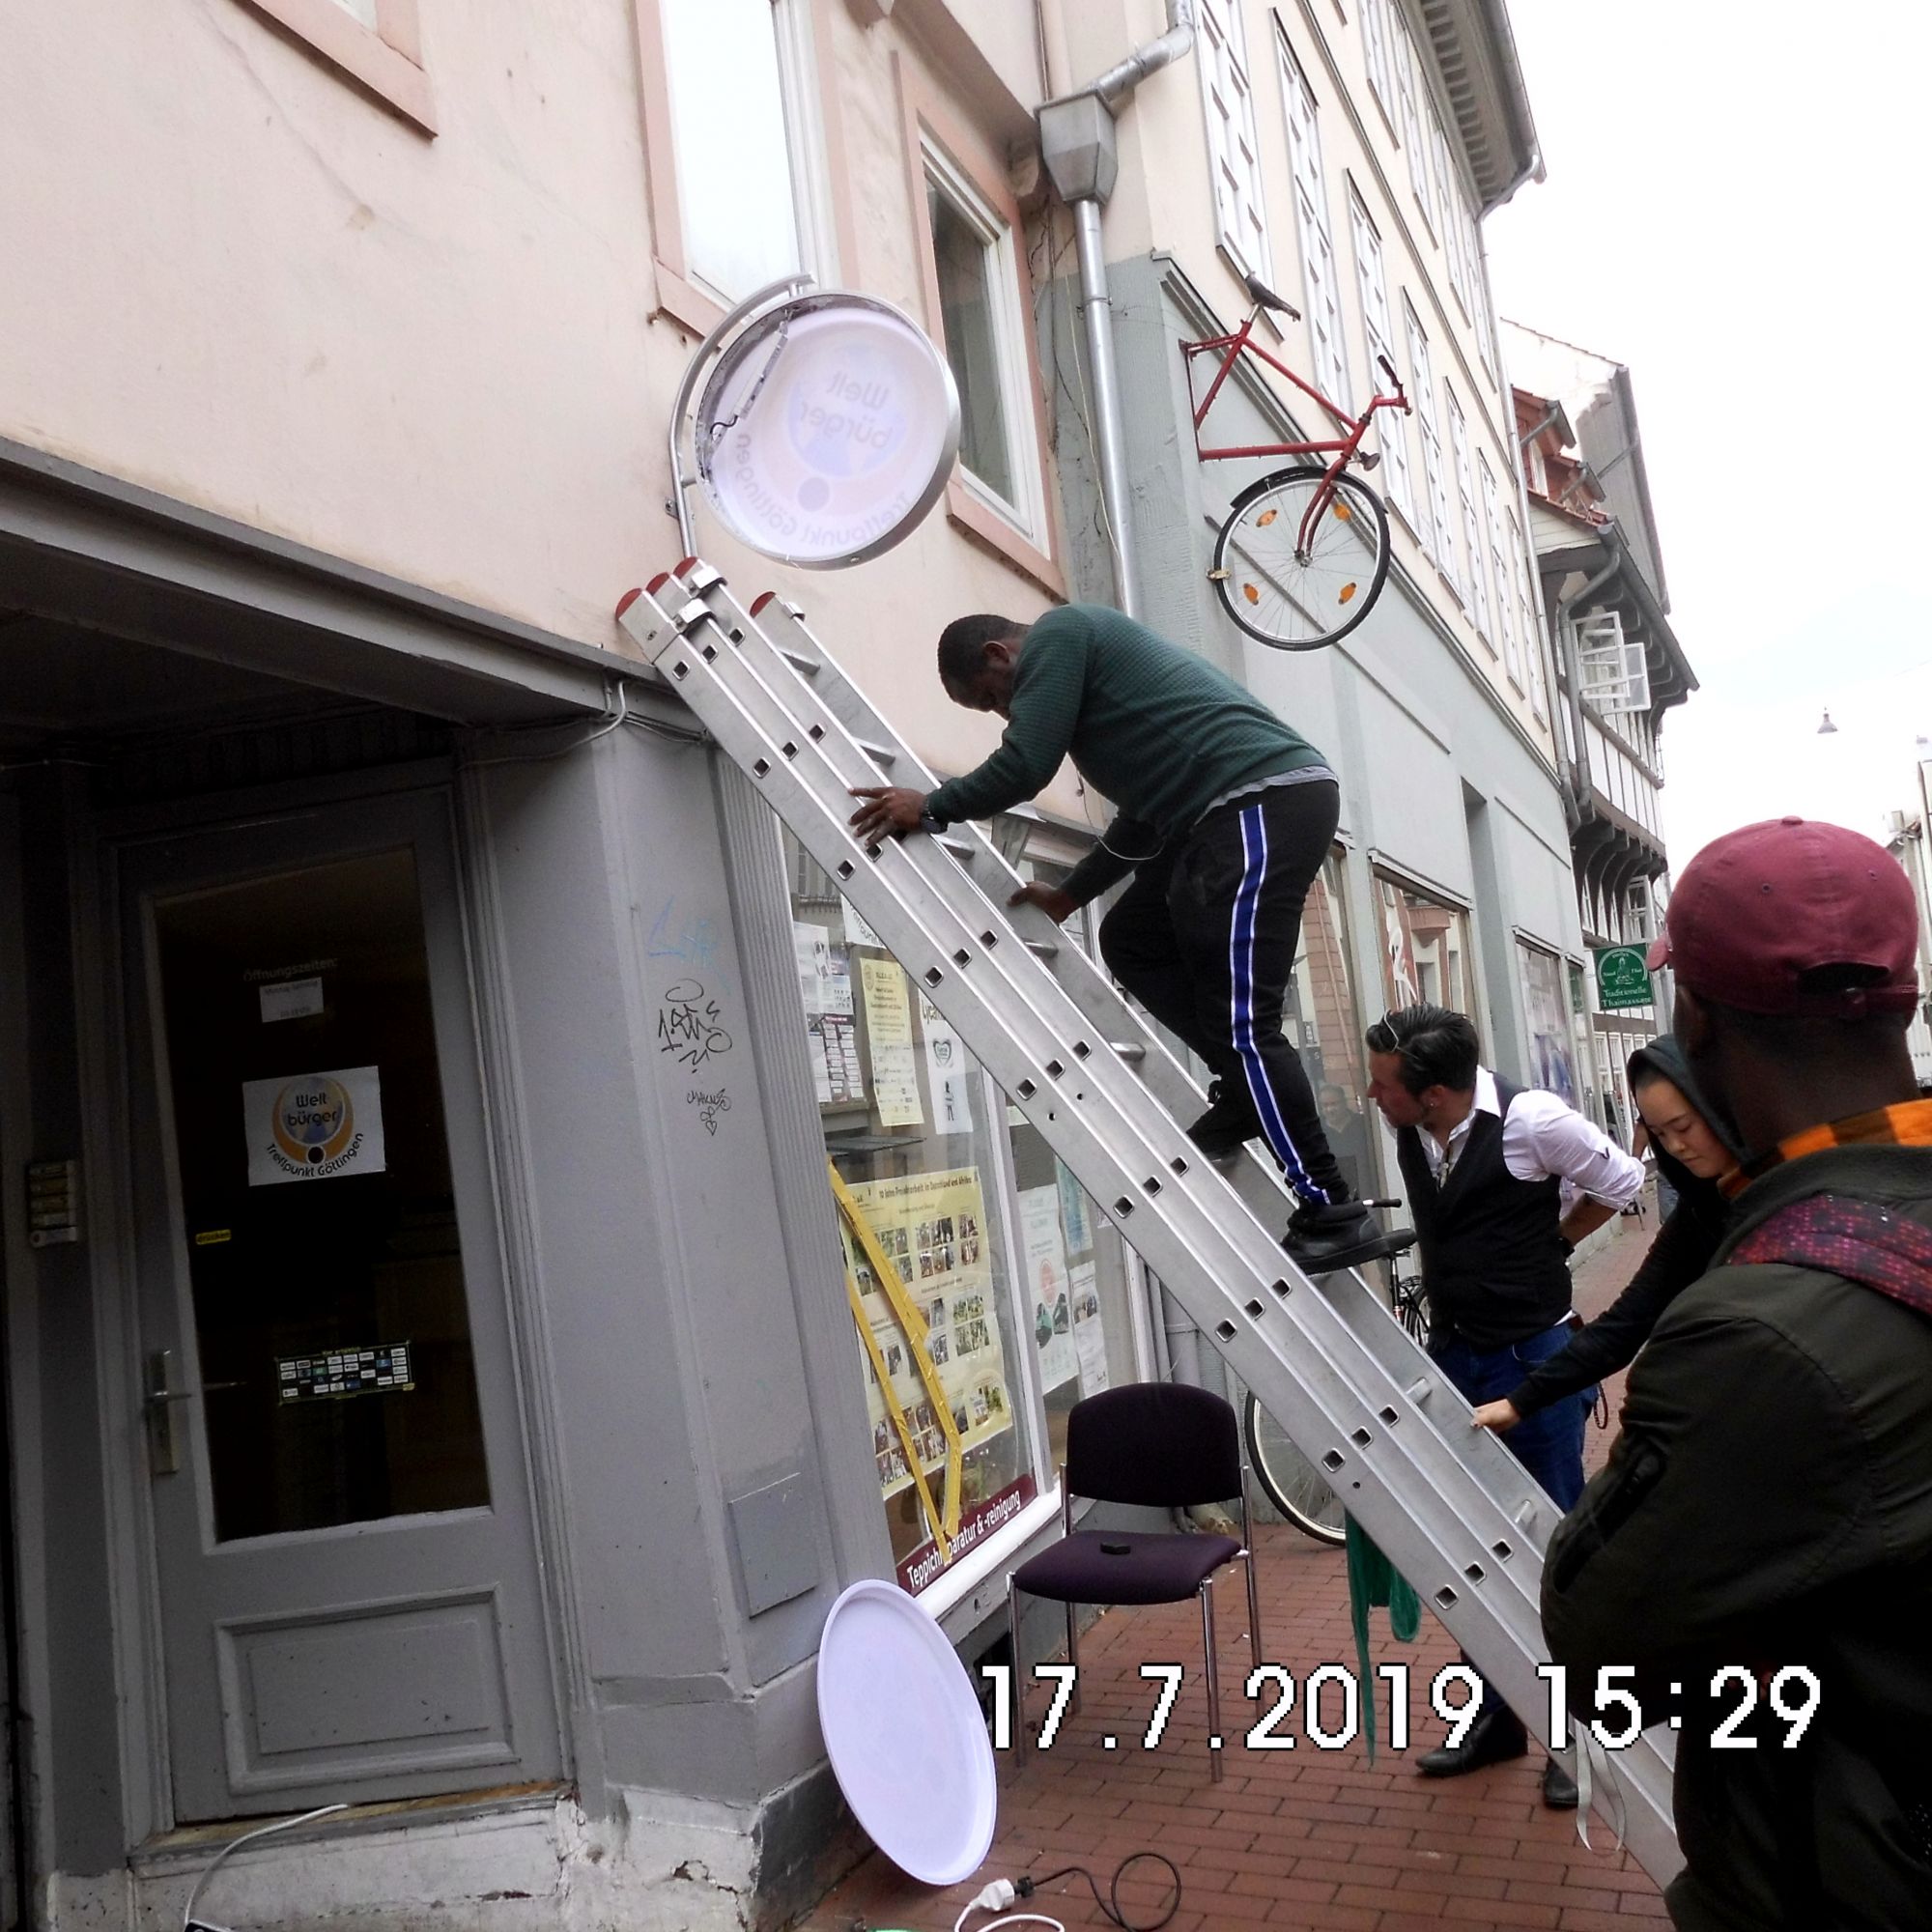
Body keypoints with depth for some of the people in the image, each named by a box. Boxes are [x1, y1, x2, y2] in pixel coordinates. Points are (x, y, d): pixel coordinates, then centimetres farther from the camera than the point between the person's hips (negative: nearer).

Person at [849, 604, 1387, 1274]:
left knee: (1240, 1020, -11)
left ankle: (1333, 1214, -6)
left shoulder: (1055, 633, 1)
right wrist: (1067, 895, 35)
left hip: (1265, 800, -10)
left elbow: (1024, 767, -9)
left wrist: (932, 807, 6)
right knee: (1131, 941, 17)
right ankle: (1248, 1093, 14)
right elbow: (1145, 808, 32)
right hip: (1237, 811, 10)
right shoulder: (1078, 653, 30)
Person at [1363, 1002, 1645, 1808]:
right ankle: (1494, 1716, 31)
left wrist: (1546, 1244, 2)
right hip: (1452, 1358, 5)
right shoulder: (1408, 1134, -5)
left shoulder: (1532, 1119, -20)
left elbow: (1619, 1182, -3)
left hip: (1533, 1361, -5)